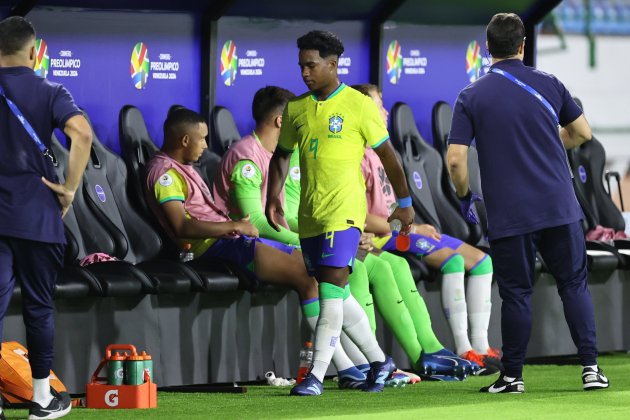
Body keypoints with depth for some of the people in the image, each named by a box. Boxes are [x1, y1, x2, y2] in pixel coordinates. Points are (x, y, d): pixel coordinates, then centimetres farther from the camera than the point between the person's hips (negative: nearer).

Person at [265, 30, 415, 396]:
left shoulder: (359, 106, -5)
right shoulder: (296, 108, 10)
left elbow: (388, 155, 2)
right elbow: (282, 154, 21)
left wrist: (405, 203, 5)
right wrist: (274, 195, 7)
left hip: (344, 211, -6)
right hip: (310, 213, 6)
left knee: (332, 288, -14)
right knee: (337, 295, 12)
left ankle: (317, 376, -15)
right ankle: (379, 361, 26)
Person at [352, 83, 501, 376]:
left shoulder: (375, 152, 19)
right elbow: (361, 217, -21)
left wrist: (417, 227, 7)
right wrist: (411, 229, -17)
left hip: (399, 229, 10)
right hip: (382, 236, -10)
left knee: (480, 260, 4)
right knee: (453, 260, -28)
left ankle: (480, 346, -1)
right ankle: (463, 352, -27)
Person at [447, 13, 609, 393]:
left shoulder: (471, 97, -2)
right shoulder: (548, 84, 4)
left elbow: (455, 159, -8)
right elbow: (583, 133, 14)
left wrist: (465, 197, 10)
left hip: (508, 215, -1)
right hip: (560, 208, 1)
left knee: (516, 294, 6)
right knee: (574, 284, 9)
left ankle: (513, 376, 9)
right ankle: (591, 367, 2)